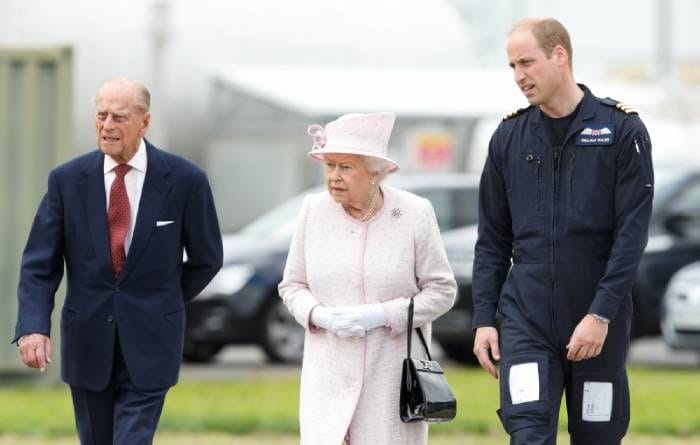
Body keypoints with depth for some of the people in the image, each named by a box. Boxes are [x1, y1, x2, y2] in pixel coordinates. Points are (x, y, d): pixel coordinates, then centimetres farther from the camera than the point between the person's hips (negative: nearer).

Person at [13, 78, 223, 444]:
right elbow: (38, 264, -4)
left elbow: (207, 259, 7)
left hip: (148, 345, -2)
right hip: (88, 342, 2)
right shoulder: (67, 179, -2)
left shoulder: (184, 180, -6)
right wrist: (32, 327, -18)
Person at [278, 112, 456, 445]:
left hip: (392, 378, -1)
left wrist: (382, 315, -15)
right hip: (330, 376, 1)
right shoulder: (314, 210, 0)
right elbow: (292, 285, 10)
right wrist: (320, 316, -12)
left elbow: (441, 290, -2)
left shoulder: (415, 214, -6)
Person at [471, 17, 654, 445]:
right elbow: (492, 240, 11)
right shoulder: (510, 136, 7)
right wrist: (484, 318, 3)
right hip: (525, 319, 2)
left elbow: (632, 233, -8)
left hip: (599, 326, -2)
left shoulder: (622, 130, -3)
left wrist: (601, 314, -14)